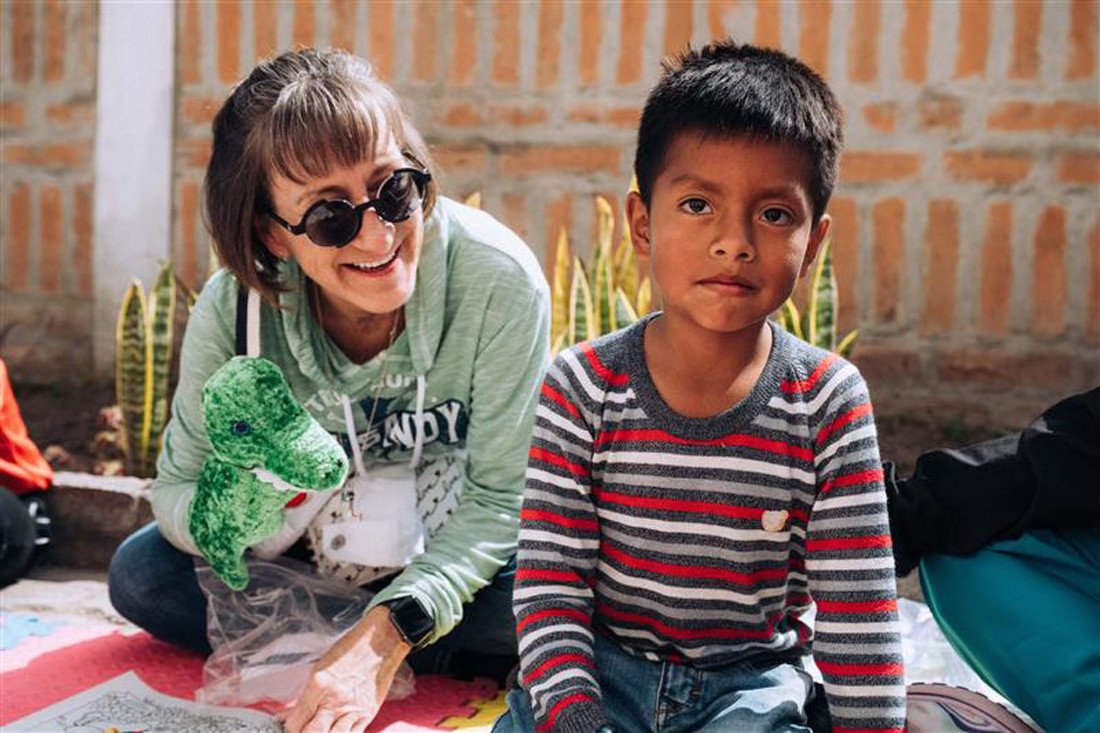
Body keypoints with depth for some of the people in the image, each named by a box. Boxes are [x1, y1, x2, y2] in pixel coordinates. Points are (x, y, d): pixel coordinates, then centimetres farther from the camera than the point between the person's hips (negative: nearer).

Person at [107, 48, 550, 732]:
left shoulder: (499, 280, -31)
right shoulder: (234, 311, -23)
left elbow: (497, 496, -25)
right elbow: (178, 490, -14)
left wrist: (386, 636, -37)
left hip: (462, 547, -1)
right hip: (316, 549, 2)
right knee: (140, 574, -14)